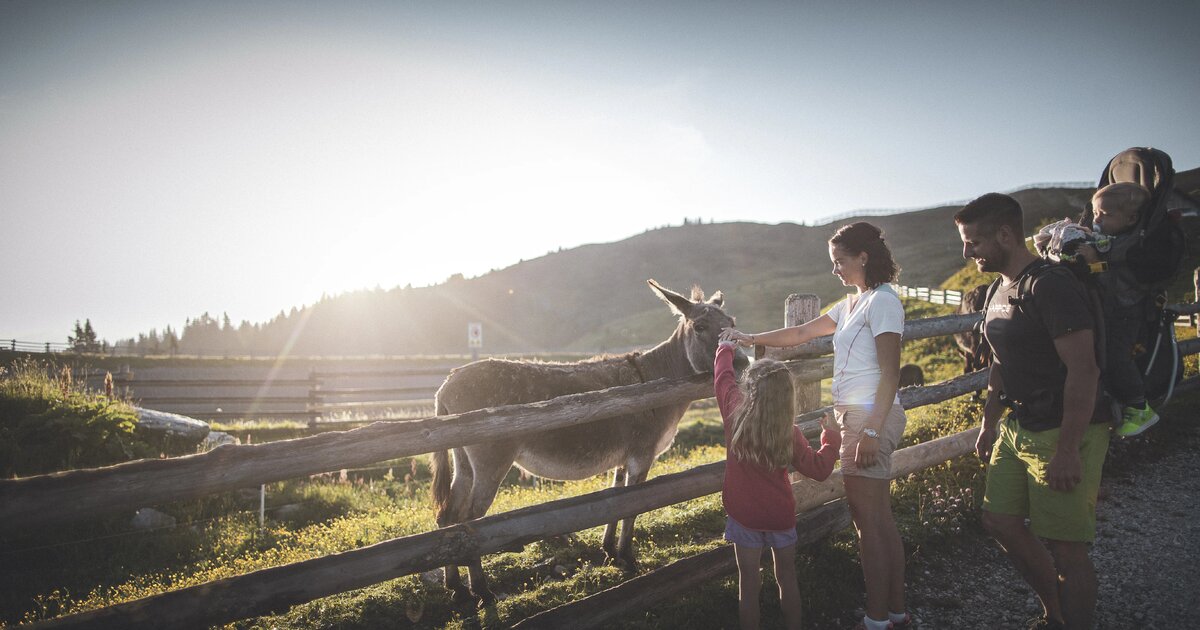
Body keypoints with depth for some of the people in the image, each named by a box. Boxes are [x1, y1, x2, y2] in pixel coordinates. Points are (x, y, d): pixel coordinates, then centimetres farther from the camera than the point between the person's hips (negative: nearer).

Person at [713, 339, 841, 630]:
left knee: (748, 581, 10)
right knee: (787, 577, 19)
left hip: (743, 515, 0)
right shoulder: (790, 435, -17)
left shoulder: (734, 411, -18)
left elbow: (722, 375, 0)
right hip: (781, 516, 1)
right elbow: (820, 469, -6)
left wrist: (726, 348, 19)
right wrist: (831, 438, 9)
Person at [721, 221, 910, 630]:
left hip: (871, 417, -9)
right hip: (854, 418, 9)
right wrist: (751, 340, 20)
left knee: (870, 523, -3)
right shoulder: (852, 305, 16)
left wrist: (871, 431, -21)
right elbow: (800, 333, 24)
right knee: (881, 520, 13)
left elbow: (890, 375, -17)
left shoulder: (882, 301, -12)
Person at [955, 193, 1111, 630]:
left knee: (1065, 546, -2)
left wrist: (1067, 451, -25)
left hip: (1064, 433, -10)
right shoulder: (999, 292, 11)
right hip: (1018, 427, 10)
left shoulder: (1050, 286, -19)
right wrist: (989, 422, 21)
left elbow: (1084, 370, -23)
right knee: (999, 521, 14)